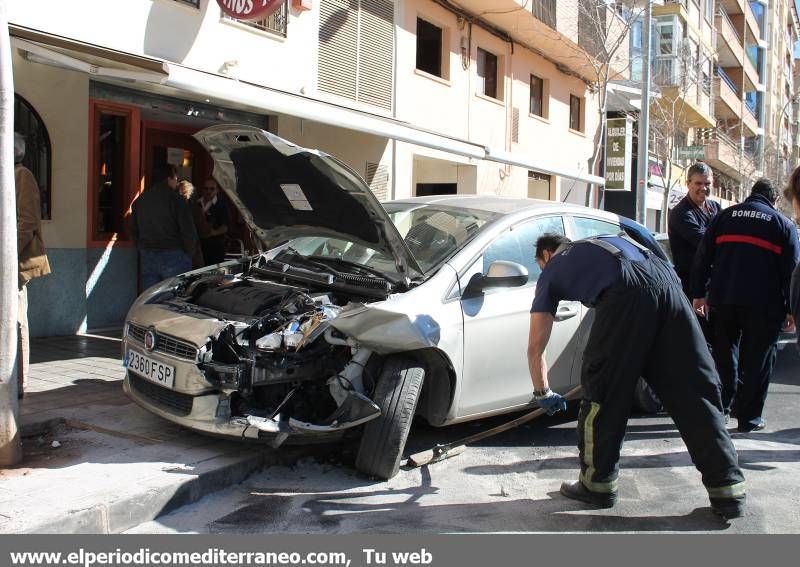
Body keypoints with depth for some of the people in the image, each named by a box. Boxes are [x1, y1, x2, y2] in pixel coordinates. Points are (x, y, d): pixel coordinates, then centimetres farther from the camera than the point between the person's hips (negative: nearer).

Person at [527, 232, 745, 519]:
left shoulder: (552, 270, 27)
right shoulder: (599, 243, 41)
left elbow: (535, 347, 26)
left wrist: (542, 393, 39)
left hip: (626, 294, -5)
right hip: (669, 283, 5)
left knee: (602, 392, 9)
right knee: (696, 390, 9)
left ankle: (597, 484, 19)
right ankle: (728, 490, 12)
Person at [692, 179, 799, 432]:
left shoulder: (725, 216, 13)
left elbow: (703, 256, 9)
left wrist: (699, 293, 11)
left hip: (722, 299, 3)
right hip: (763, 304, -3)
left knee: (724, 354, 17)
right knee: (757, 360, 5)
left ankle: (721, 406, 23)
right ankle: (749, 417, 7)